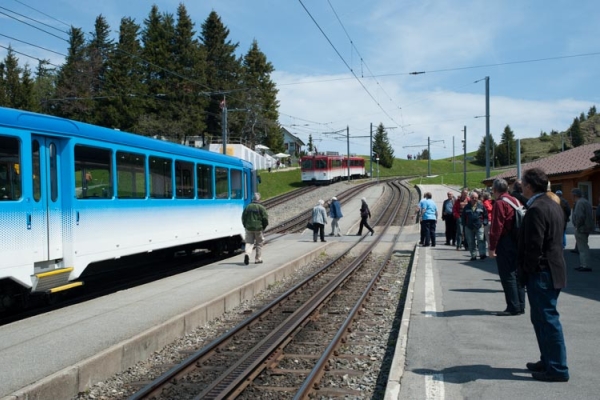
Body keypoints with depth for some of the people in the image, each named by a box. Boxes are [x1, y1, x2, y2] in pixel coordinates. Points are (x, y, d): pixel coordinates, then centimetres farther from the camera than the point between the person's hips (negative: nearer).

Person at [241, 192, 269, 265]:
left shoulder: (247, 207, 5)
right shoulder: (261, 207, -8)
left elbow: (243, 218, 8)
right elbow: (265, 218, -10)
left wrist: (246, 226, 16)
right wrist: (264, 227, 4)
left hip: (249, 228, 3)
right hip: (258, 228, -3)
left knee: (249, 242, 7)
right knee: (259, 244, 11)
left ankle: (247, 253, -21)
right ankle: (258, 259, 15)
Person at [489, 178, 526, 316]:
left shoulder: (500, 203, -12)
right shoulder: (515, 201, 13)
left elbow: (496, 227, -17)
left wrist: (492, 247, -15)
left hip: (505, 243, -8)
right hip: (517, 242, 9)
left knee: (507, 275, -4)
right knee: (516, 273, 13)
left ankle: (513, 307, -3)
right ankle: (520, 306, 18)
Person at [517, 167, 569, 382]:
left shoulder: (536, 209, -20)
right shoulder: (553, 204, 13)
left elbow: (534, 246, -23)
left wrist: (526, 270, -12)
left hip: (541, 273, -10)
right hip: (552, 270, 10)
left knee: (547, 319, -3)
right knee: (542, 318, 19)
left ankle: (557, 369, 5)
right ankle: (548, 361, 28)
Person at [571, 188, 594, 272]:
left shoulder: (580, 203, -18)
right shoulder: (585, 201, 15)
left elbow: (580, 216, -28)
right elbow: (590, 216, 19)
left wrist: (577, 226, -16)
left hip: (581, 228, -11)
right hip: (586, 227, 11)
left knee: (583, 248, -5)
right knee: (583, 247, 17)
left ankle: (585, 266, -3)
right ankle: (583, 265, 24)